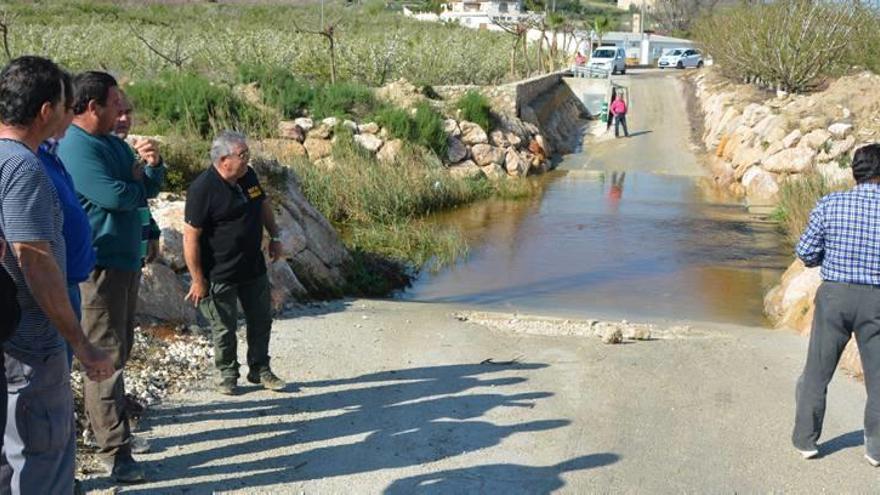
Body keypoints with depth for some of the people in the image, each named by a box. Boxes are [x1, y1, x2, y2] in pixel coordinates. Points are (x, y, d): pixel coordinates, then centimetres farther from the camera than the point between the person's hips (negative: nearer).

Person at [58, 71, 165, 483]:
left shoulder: (114, 144, 14)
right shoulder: (75, 147, -15)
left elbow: (149, 190, 15)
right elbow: (116, 196, -24)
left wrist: (153, 165, -5)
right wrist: (136, 183, -2)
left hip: (126, 260, 10)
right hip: (99, 265, -10)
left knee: (119, 350, 17)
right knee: (106, 355, -7)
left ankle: (99, 415, 31)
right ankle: (113, 450, -3)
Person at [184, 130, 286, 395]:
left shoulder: (248, 175, 0)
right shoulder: (202, 189, -22)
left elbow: (263, 204, 19)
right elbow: (191, 237, -21)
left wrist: (274, 237, 15)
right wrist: (198, 280, -19)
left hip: (254, 268, 7)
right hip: (220, 274, -7)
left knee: (261, 320, 16)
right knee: (224, 328, 7)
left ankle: (260, 369, 32)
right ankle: (227, 374, 27)